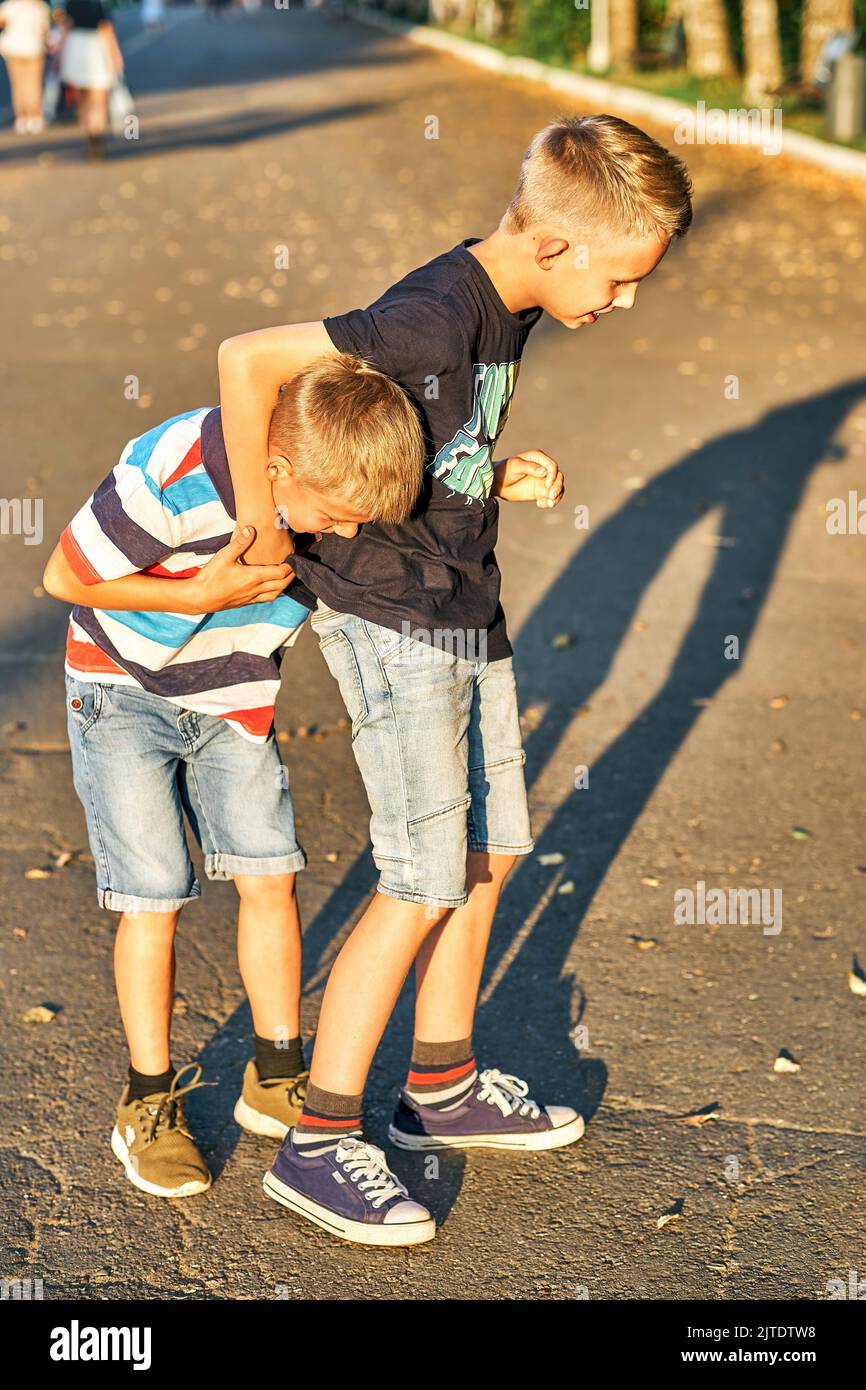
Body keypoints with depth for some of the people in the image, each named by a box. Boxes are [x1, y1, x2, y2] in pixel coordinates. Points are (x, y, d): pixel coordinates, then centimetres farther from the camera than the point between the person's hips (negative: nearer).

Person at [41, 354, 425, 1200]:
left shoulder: (335, 470, -18)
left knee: (269, 876, 1)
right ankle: (149, 1106, 12)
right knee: (154, 898, -4)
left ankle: (276, 1078, 18)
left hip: (234, 696, 5)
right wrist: (202, 596, -27)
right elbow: (64, 576, -21)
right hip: (125, 690, -4)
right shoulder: (169, 481, -36)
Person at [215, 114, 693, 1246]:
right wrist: (262, 525, -20)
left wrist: (508, 480, -2)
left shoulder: (513, 311, 6)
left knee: (493, 850, 15)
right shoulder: (436, 315, -24)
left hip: (469, 611, 9)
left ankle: (444, 1089, 31)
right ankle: (318, 1142, 6)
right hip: (391, 622, -9)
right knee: (426, 884, -6)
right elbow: (247, 360, -28)